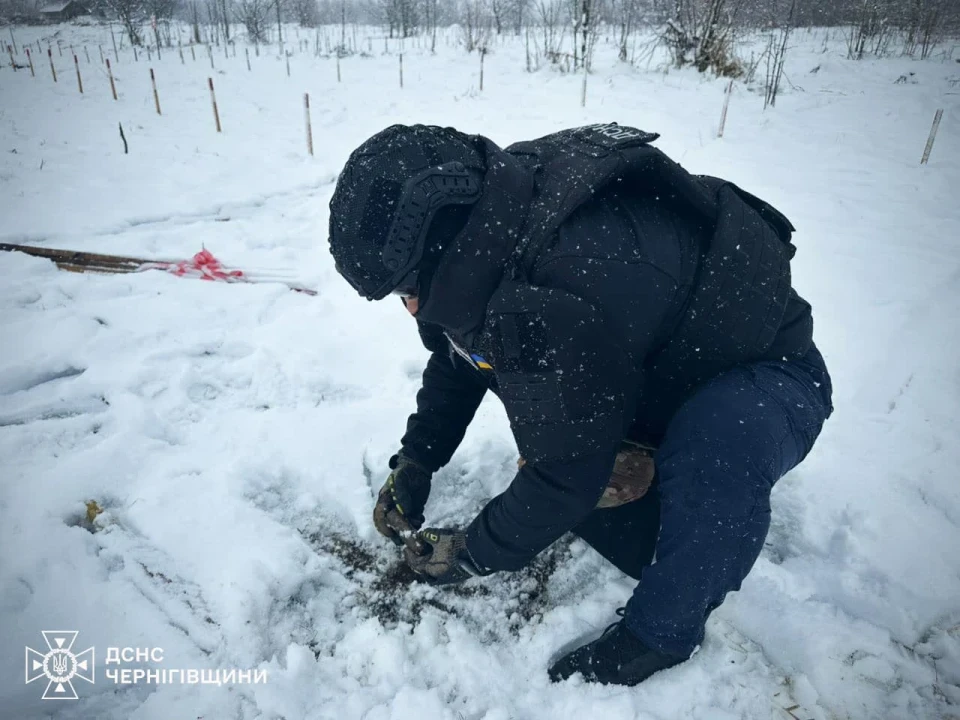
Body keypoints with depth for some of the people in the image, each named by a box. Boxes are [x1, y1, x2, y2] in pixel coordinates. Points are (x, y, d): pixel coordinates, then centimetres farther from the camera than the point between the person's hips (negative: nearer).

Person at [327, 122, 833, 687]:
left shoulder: (567, 288, -41)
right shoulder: (483, 226, -11)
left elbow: (567, 471, -29)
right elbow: (456, 358, 6)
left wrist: (471, 555, -13)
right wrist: (413, 465, 5)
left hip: (769, 373, -7)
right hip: (655, 371, 8)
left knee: (717, 448, -37)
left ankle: (661, 634, -14)